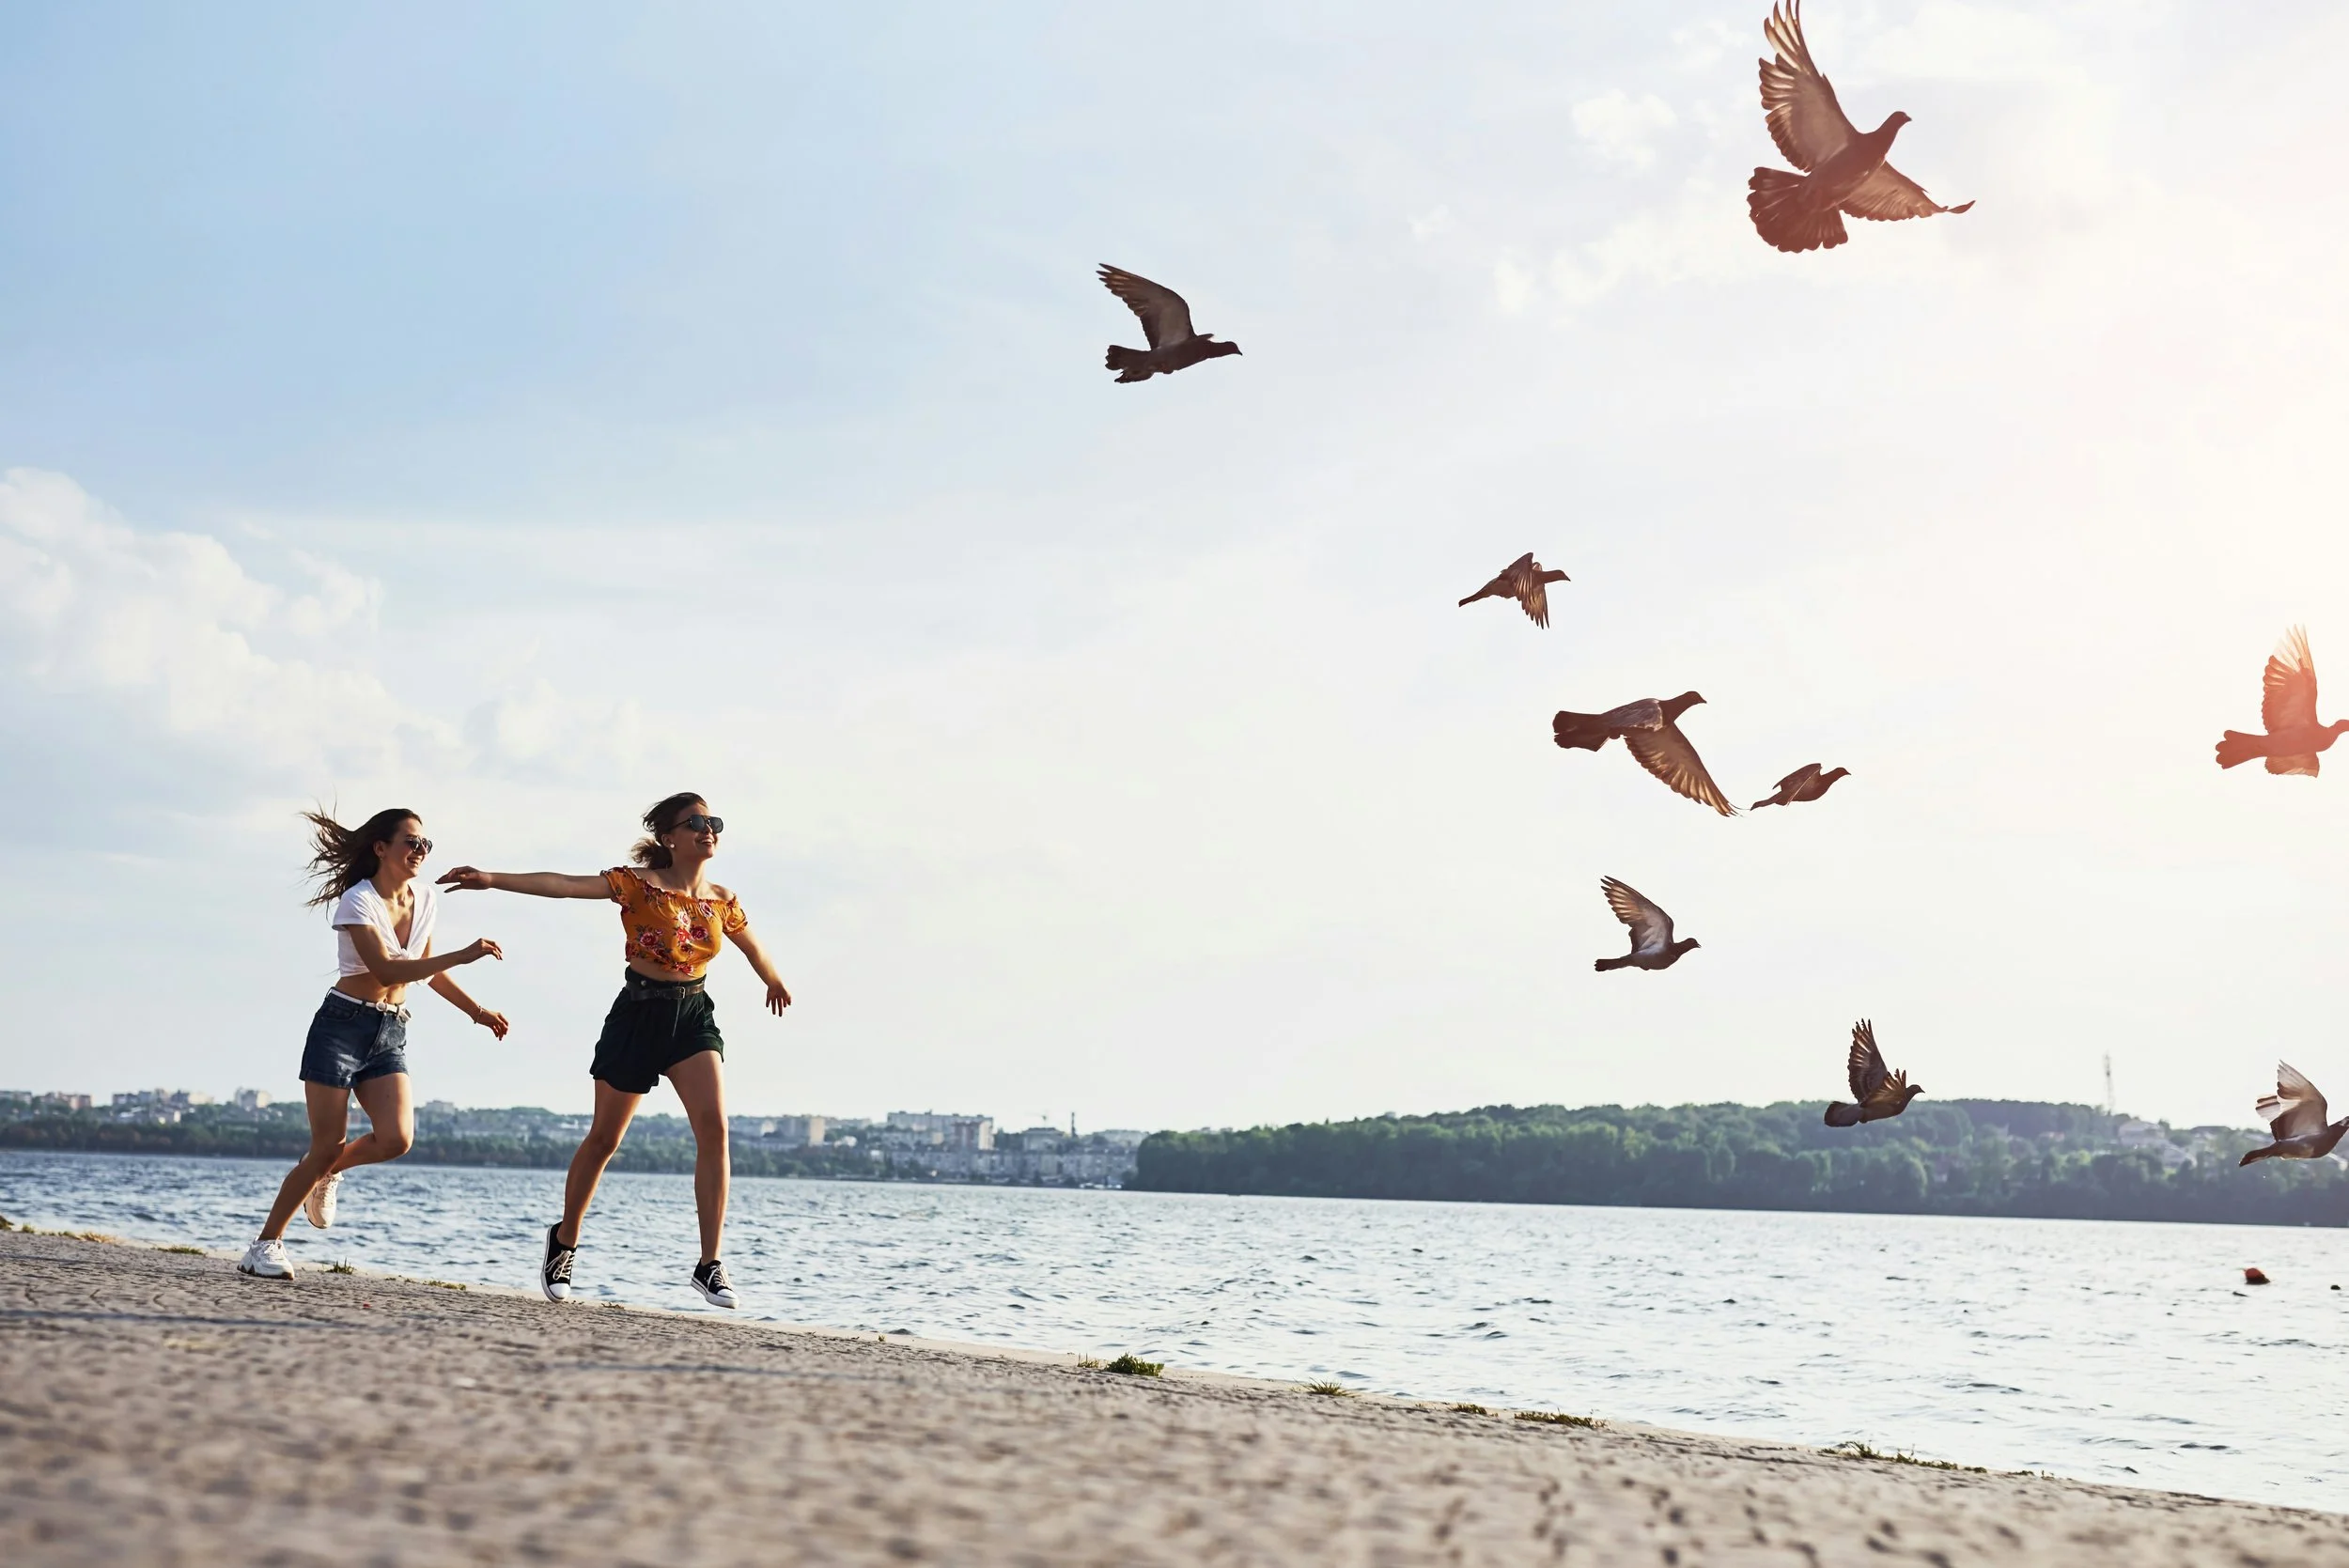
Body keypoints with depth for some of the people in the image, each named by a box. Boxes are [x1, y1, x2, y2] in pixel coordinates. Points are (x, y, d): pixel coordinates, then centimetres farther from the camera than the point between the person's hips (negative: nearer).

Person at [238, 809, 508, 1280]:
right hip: (342, 1025, -5)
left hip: (390, 1036, 6)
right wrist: (463, 956, -27)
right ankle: (265, 1244, 6)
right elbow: (386, 969, -24)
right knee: (328, 1146, -9)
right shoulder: (358, 901, -13)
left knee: (396, 1139, -16)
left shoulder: (426, 900, 8)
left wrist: (476, 1010, 18)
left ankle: (325, 1173, 15)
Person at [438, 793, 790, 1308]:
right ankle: (564, 1238, 33)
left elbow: (753, 947, 25)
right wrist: (493, 879, -33)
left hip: (693, 1016, 3)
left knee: (713, 1125, -17)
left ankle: (710, 1265, -15)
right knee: (604, 1137, 7)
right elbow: (564, 885, -21)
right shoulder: (638, 884, -9)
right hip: (638, 1015, -3)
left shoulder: (722, 902, 4)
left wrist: (775, 984, 43)